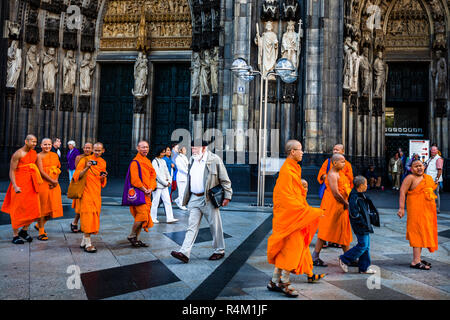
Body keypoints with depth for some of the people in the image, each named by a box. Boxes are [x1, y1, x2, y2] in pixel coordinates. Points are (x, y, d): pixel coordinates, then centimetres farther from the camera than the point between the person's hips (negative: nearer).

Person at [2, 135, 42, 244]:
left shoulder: (34, 153, 11)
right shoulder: (18, 154, -9)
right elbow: (11, 171, -12)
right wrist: (15, 186, -22)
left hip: (31, 185, 6)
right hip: (20, 185, -6)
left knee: (33, 209, 3)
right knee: (18, 210, 0)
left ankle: (24, 231, 22)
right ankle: (15, 236, 11)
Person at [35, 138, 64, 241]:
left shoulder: (55, 155, 13)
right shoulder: (39, 156, -3)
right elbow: (41, 171, -11)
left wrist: (56, 181, -3)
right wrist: (52, 181, -13)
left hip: (54, 185, 5)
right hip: (43, 184, -5)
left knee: (53, 207, 7)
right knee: (42, 207, 0)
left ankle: (39, 225, 30)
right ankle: (41, 232, 10)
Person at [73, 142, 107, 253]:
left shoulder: (103, 163, 13)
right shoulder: (85, 160, -3)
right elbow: (76, 176, -8)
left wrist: (103, 177, -3)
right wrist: (86, 168, -21)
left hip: (97, 194, 5)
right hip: (86, 193, -5)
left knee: (94, 216, 6)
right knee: (87, 215, -8)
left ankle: (83, 242, 18)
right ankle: (87, 243, -4)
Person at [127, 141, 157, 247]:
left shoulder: (148, 161, 17)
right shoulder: (135, 162, -8)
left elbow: (153, 176, 14)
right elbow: (135, 180, -15)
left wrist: (150, 189, -2)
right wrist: (144, 190, -13)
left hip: (147, 194, 8)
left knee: (144, 216, 8)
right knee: (142, 215, -12)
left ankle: (136, 238, 16)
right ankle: (131, 236, 5)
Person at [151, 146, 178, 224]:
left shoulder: (163, 161, 15)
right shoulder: (155, 161, -8)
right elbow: (157, 174, -14)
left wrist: (169, 181, 1)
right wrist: (165, 183, -11)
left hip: (165, 185, 7)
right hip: (157, 185, -7)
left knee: (167, 201, 2)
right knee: (155, 202, 0)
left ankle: (169, 218, 2)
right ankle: (153, 218, 12)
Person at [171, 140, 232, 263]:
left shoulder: (215, 160, -7)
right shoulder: (192, 160, 11)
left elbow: (225, 180, -5)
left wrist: (227, 196, -9)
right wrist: (186, 198, 18)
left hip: (209, 199, -5)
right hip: (194, 198, 5)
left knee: (215, 226, 6)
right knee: (192, 226, 1)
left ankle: (219, 251, 22)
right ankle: (184, 253, -3)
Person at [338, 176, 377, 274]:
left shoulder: (361, 195, 10)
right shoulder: (354, 197, -21)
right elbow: (354, 214, -23)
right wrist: (364, 222, -18)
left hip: (365, 225, 10)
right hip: (360, 225, -10)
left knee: (366, 245, 12)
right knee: (363, 245, -6)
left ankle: (364, 267, 20)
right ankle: (344, 260, 5)